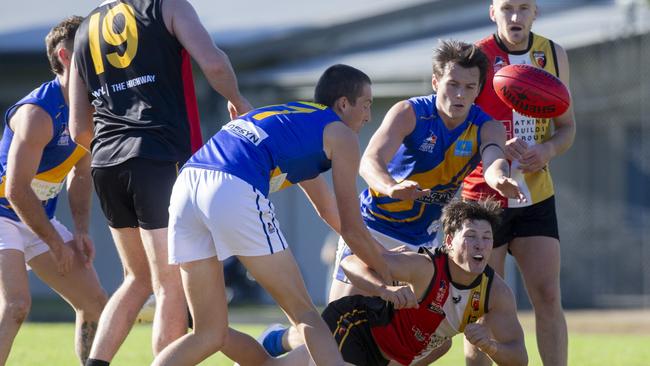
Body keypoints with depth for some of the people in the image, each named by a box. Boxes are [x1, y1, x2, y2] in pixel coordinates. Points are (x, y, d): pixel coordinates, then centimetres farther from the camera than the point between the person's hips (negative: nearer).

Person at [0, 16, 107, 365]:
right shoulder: (38, 113, -26)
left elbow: (80, 173, 14)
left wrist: (80, 231, 2)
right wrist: (56, 244, -15)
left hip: (39, 216, 9)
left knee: (95, 303, 8)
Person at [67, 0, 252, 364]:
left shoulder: (85, 31, 17)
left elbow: (79, 129, 16)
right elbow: (213, 63, -14)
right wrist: (237, 100, 6)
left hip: (106, 164, 6)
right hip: (161, 159, -6)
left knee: (139, 278, 19)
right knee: (172, 287, -2)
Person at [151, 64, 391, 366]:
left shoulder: (287, 115, 38)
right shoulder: (341, 134, 15)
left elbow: (327, 209, 49)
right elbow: (351, 228, 15)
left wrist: (379, 252, 56)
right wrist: (388, 273, 31)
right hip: (235, 191, -7)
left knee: (210, 334, 12)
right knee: (304, 315, 4)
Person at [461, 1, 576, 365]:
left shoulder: (554, 55, 5)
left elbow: (567, 126, 13)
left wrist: (548, 150, -10)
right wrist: (500, 147, -25)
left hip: (536, 196, 3)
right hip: (483, 197, -3)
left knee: (549, 297, -5)